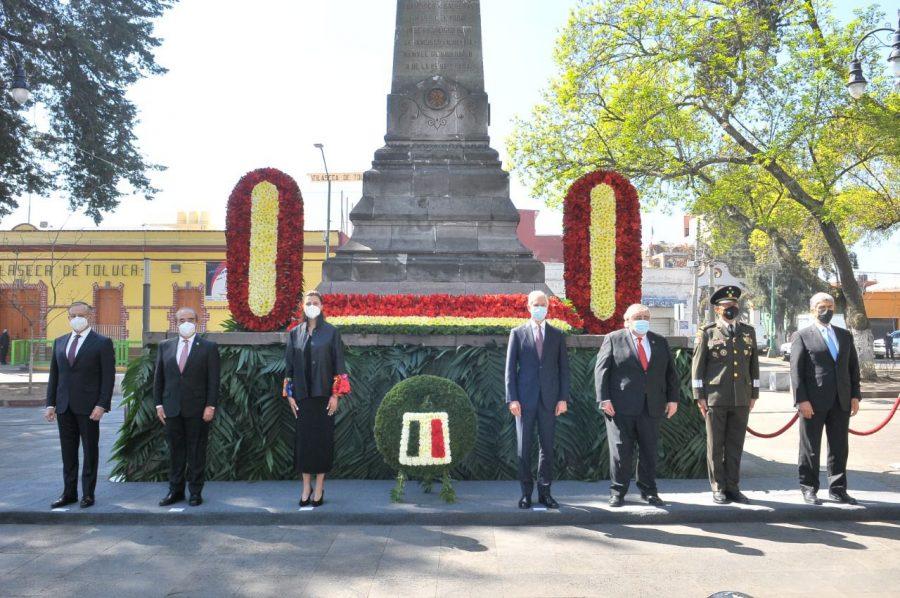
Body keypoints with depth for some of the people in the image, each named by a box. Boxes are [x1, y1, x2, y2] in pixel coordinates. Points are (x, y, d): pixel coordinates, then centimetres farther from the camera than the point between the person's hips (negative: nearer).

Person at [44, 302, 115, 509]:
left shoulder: (102, 343, -4)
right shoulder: (60, 342, 12)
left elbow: (108, 377, -8)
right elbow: (54, 374, 13)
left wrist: (102, 405, -15)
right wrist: (50, 403, 7)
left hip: (88, 406, -5)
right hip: (64, 406, 5)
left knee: (90, 451, 4)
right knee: (68, 452, 10)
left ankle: (88, 494, 13)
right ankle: (69, 493, 19)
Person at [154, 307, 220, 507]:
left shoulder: (208, 347, 0)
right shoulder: (165, 346, 10)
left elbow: (213, 380, -4)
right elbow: (158, 378, 11)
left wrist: (210, 406, -9)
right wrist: (159, 404, 5)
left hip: (197, 409, -3)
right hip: (172, 409, 3)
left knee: (197, 451, 3)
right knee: (175, 451, 9)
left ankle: (196, 492, 12)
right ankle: (176, 490, 19)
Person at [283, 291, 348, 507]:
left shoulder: (331, 332, 0)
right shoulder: (295, 333, 8)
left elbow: (339, 364, -2)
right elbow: (289, 365, 9)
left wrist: (335, 394, -7)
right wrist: (289, 394, 3)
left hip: (323, 394, -2)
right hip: (302, 394, 2)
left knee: (323, 438, 0)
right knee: (303, 438, 4)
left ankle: (319, 487, 11)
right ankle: (306, 486, 13)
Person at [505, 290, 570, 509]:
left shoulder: (557, 335, 9)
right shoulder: (518, 333, 4)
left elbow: (563, 368, 8)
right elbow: (510, 368, 2)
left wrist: (563, 398, -1)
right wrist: (512, 398, -6)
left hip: (549, 399, 1)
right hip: (525, 398, -1)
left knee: (547, 446, 5)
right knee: (524, 447, 2)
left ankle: (544, 491, 14)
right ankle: (526, 492, 12)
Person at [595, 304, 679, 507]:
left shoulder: (660, 342, 15)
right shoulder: (613, 339, 3)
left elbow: (670, 373, 15)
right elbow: (601, 370, -3)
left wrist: (672, 399, 6)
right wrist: (604, 399, -11)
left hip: (651, 407, 4)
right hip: (621, 406, -3)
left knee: (649, 450, 8)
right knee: (620, 451, 0)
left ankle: (648, 490, 21)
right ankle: (617, 491, 11)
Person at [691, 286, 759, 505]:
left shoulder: (748, 332, 11)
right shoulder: (707, 332, 0)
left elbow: (754, 364, 15)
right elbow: (697, 365, 0)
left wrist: (754, 394, 12)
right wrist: (699, 396, -4)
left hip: (741, 399, 3)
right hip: (715, 398, -3)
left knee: (735, 445, 7)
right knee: (715, 446, 3)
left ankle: (733, 488, 16)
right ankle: (718, 489, 12)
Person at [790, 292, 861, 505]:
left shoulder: (845, 336, 14)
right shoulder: (803, 336, -1)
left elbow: (853, 367, 15)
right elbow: (796, 371, -6)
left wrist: (855, 395, 5)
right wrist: (801, 400, -13)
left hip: (841, 402, 4)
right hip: (814, 402, -4)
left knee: (840, 448, 10)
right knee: (810, 448, 4)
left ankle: (837, 489, 20)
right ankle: (809, 488, 15)